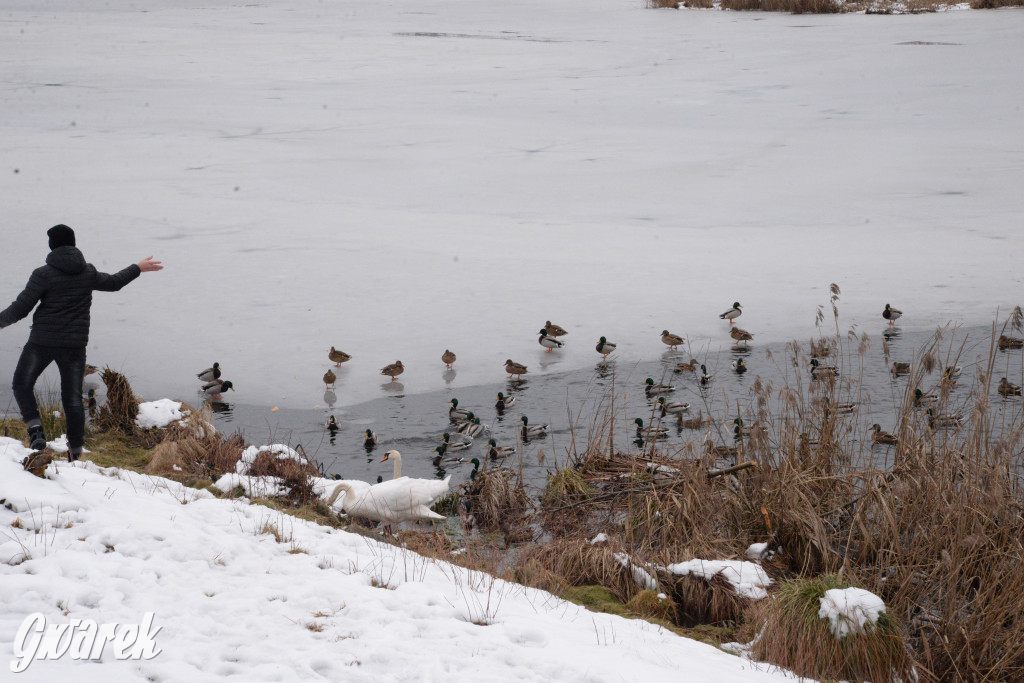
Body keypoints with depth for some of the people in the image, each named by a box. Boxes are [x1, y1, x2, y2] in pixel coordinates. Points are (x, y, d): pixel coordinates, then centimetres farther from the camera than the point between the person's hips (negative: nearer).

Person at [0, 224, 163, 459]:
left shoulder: (43, 274, -10)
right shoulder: (88, 273, 3)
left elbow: (20, 308, -11)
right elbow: (113, 283, 22)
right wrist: (138, 268, 38)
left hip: (42, 342, -4)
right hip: (75, 344, 4)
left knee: (22, 384, 13)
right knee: (73, 397, 11)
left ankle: (35, 429, -6)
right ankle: (76, 450, 13)